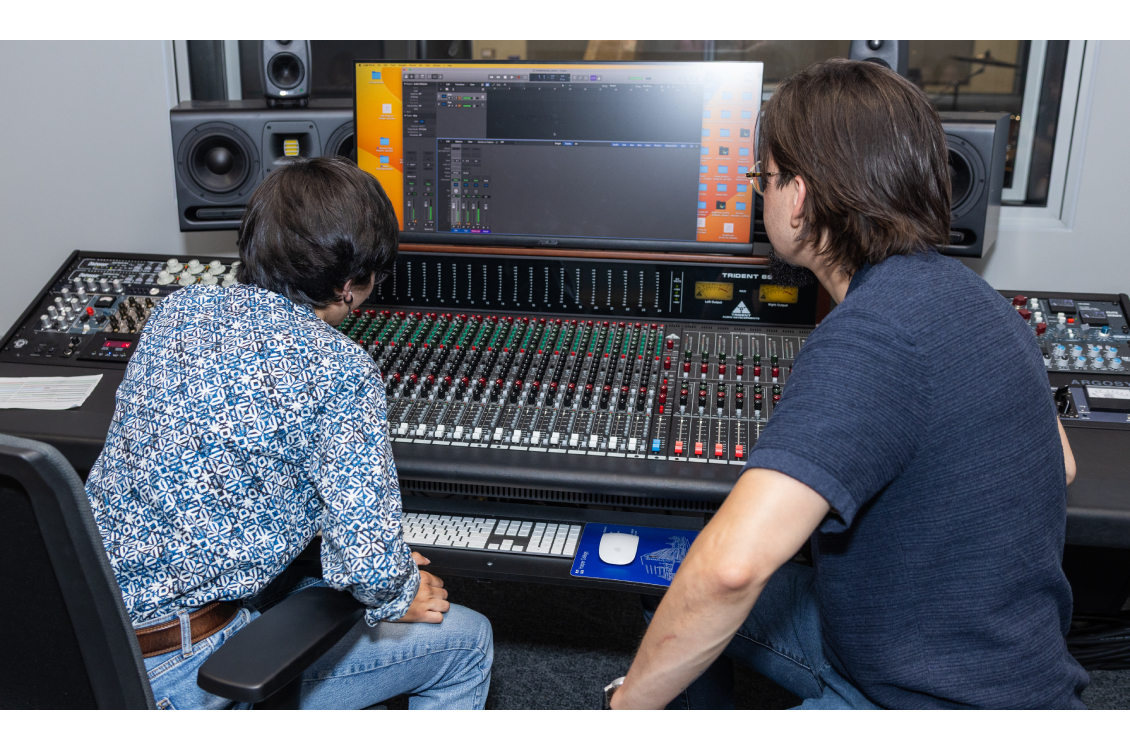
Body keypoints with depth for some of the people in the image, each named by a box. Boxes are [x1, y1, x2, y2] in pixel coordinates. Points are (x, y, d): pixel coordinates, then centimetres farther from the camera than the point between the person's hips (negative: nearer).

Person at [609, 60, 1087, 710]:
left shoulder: (870, 336, -30)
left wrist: (632, 701, -24)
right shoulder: (960, 291, 2)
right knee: (670, 596, 13)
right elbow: (1060, 464, 17)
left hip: (946, 704, -9)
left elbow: (732, 564, -40)